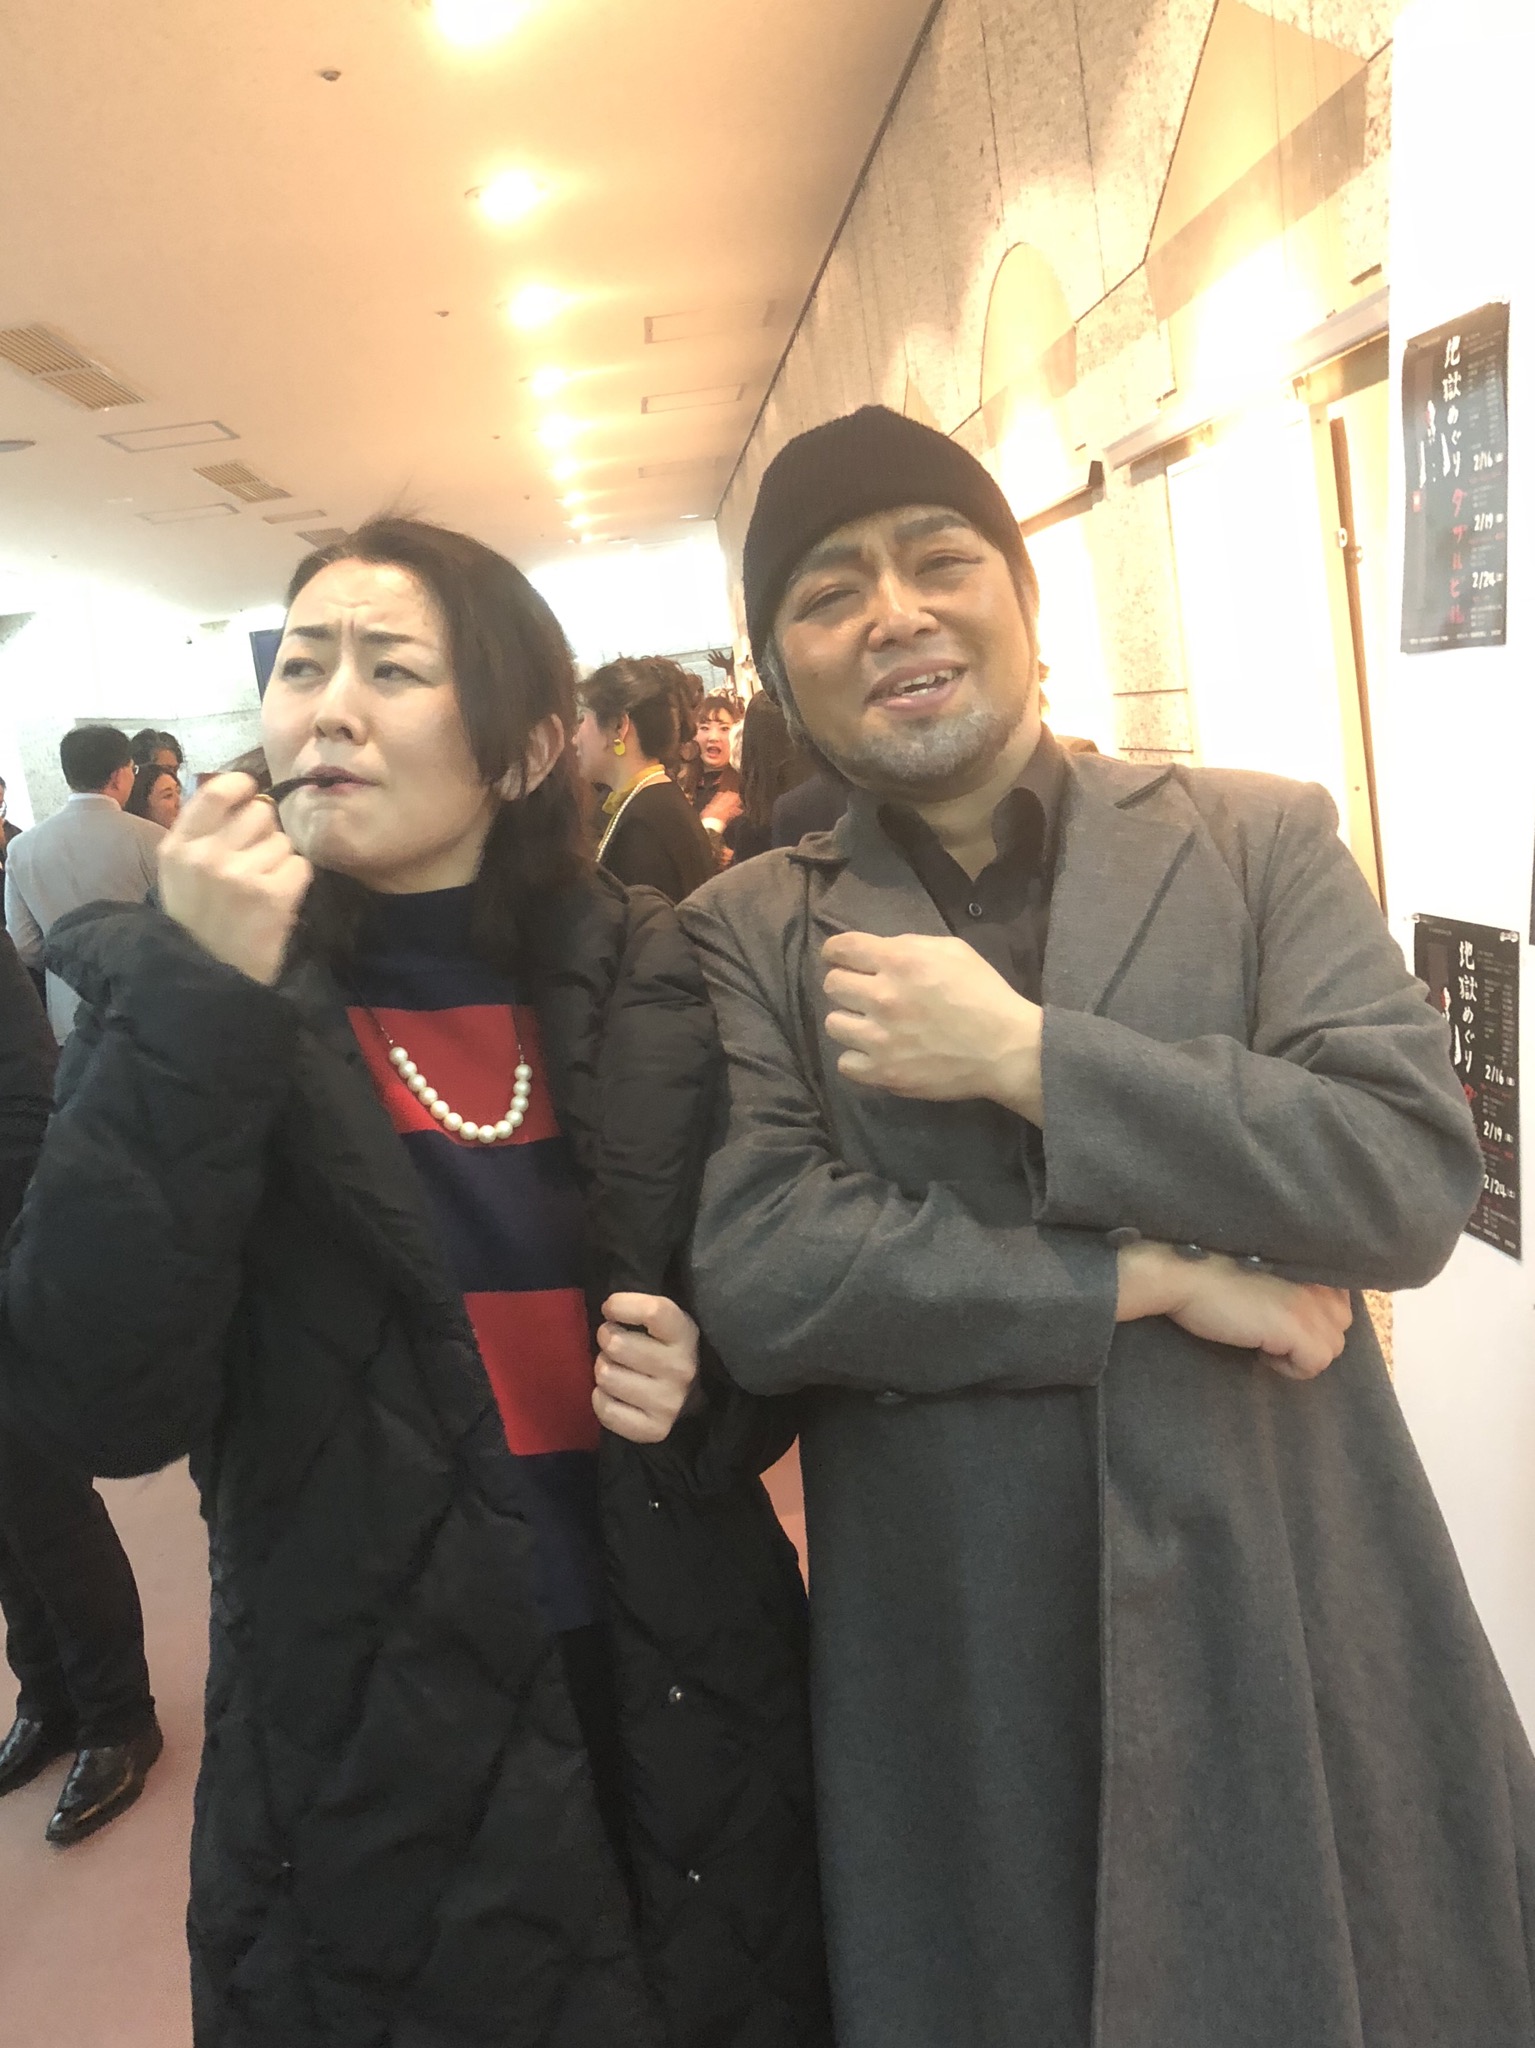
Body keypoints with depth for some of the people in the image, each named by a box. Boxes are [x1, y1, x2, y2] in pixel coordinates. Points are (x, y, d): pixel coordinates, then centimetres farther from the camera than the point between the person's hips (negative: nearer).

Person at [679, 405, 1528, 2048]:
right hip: (955, 1677, 0)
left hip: (1294, 1633, 1)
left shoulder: (1256, 839, 0)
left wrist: (1025, 1054, -17)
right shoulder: (747, 936, -2)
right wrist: (1157, 1279, -15)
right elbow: (752, 1278, -15)